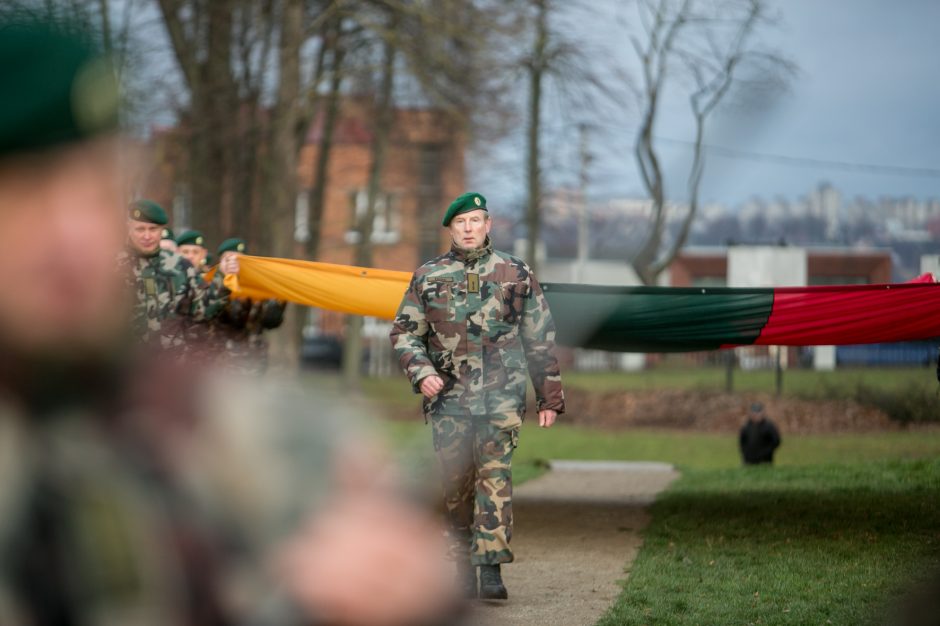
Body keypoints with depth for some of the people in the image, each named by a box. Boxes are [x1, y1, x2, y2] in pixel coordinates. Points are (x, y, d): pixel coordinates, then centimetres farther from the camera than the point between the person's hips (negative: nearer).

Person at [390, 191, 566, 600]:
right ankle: (464, 570, 16)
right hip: (448, 398, 2)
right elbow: (404, 332, 11)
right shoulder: (428, 277, 9)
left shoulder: (516, 275, 8)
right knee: (454, 484, 4)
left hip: (501, 395, -2)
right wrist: (420, 371, -7)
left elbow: (541, 340, 11)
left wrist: (549, 397, 9)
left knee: (495, 476, -13)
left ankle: (491, 570, -17)